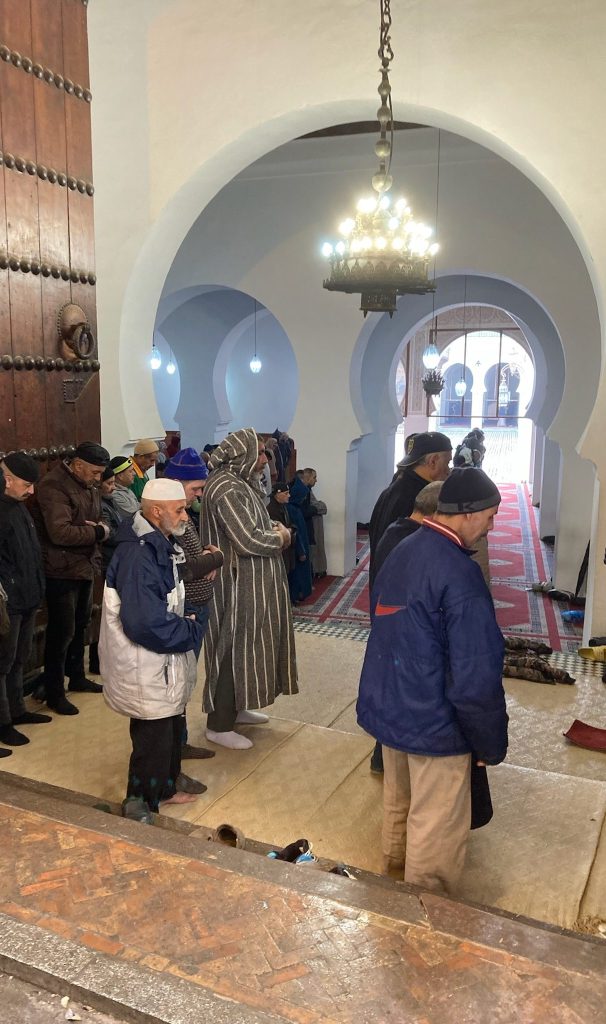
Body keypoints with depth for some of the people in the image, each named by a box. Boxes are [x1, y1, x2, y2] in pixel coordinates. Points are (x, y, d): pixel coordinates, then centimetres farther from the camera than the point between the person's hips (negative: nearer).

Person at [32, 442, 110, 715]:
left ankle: (77, 677, 36)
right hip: (62, 571, -9)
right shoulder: (53, 486, -20)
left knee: (80, 626, 20)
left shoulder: (88, 485, 8)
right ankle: (54, 694, 11)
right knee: (62, 631, -2)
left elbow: (98, 521, 15)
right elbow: (60, 532, -29)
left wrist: (100, 528, -10)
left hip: (85, 566, 9)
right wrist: (98, 532, -18)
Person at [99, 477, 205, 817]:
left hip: (165, 666, 10)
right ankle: (139, 808, 22)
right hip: (145, 671, -10)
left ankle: (164, 788, 43)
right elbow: (146, 624, -32)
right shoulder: (138, 555, -27)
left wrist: (187, 621, 0)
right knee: (154, 739, 4)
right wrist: (193, 631, -19)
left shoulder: (160, 545, 5)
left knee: (171, 729, 24)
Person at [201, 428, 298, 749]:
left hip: (251, 581, 10)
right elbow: (248, 541, -28)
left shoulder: (240, 482, 11)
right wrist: (281, 537, -10)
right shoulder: (227, 489, -22)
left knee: (246, 644, 19)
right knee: (235, 648, -1)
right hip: (239, 583, -10)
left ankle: (235, 708, 34)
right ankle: (219, 724, 11)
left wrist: (274, 532, 0)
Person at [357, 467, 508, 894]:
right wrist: (492, 743, -11)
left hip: (388, 707, 9)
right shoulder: (460, 575, -26)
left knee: (398, 806, 27)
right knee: (436, 830, 12)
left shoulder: (401, 553, 1)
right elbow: (476, 678, -25)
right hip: (434, 721, -9)